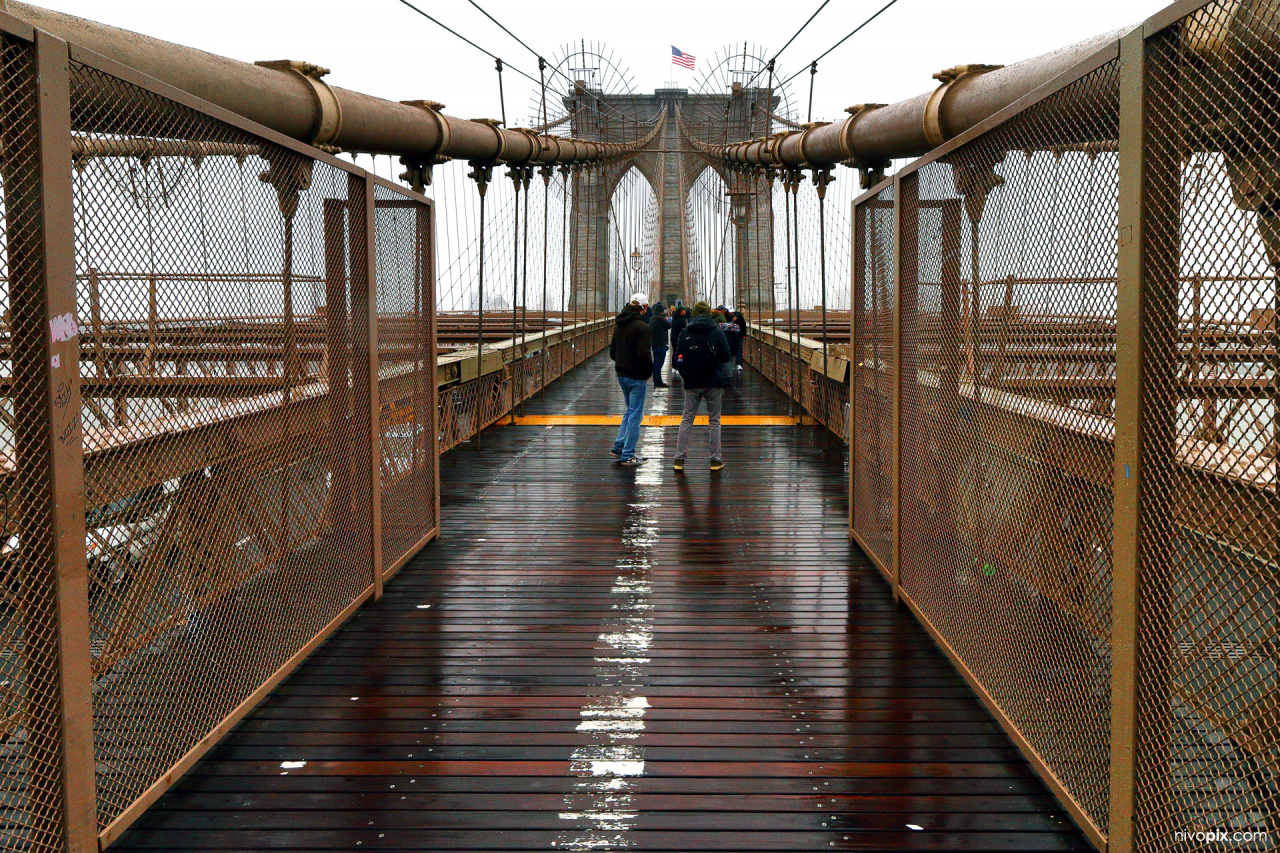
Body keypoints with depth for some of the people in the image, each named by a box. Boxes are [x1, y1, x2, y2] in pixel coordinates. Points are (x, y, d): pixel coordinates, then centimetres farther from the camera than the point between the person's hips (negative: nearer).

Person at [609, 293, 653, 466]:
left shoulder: (619, 324, 7)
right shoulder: (642, 327, -18)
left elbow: (612, 350, 13)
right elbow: (644, 354, -23)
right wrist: (649, 372, -7)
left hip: (621, 374, 8)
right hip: (636, 377, -8)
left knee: (631, 411, 22)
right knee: (635, 415, 0)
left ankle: (619, 446, 22)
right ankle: (628, 455, 2)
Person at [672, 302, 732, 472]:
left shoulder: (685, 333, -1)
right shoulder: (717, 332, -4)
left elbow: (677, 359, -2)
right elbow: (727, 357, -4)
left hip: (692, 383, 1)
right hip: (714, 383, -1)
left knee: (686, 420, 8)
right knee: (714, 421, 8)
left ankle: (679, 459, 4)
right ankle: (715, 459, 8)